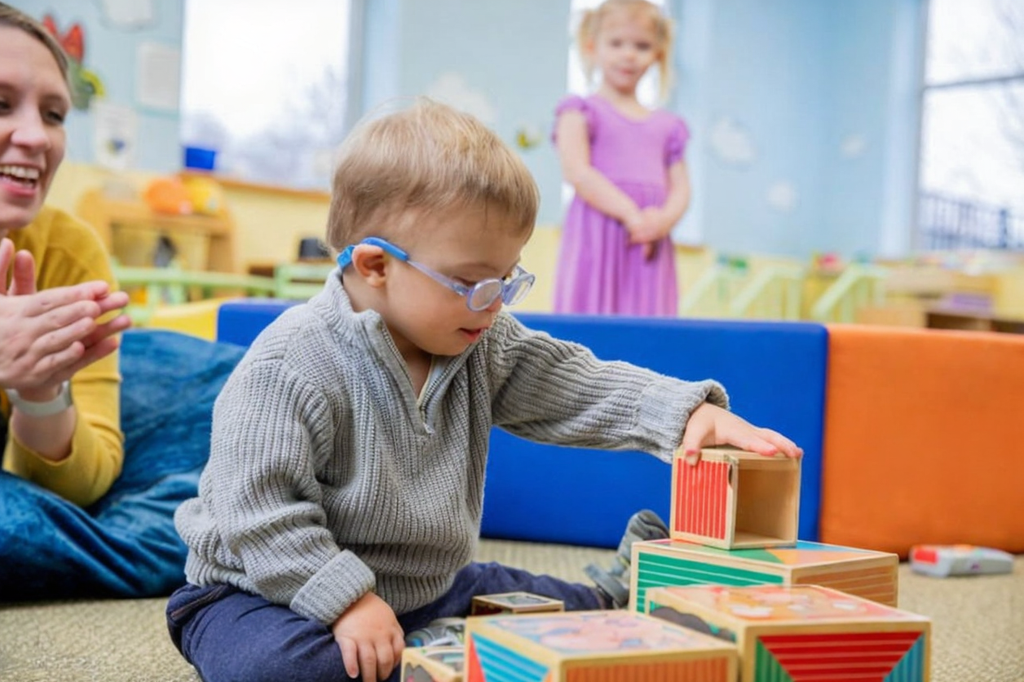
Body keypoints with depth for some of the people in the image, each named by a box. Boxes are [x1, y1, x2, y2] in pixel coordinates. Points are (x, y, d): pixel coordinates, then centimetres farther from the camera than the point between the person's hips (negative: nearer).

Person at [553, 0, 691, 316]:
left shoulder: (667, 126, 18)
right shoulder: (581, 112, 5)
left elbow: (680, 188, 12)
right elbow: (577, 172, -9)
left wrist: (664, 219, -11)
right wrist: (631, 214, -17)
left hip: (649, 245, 4)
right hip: (597, 239, -4)